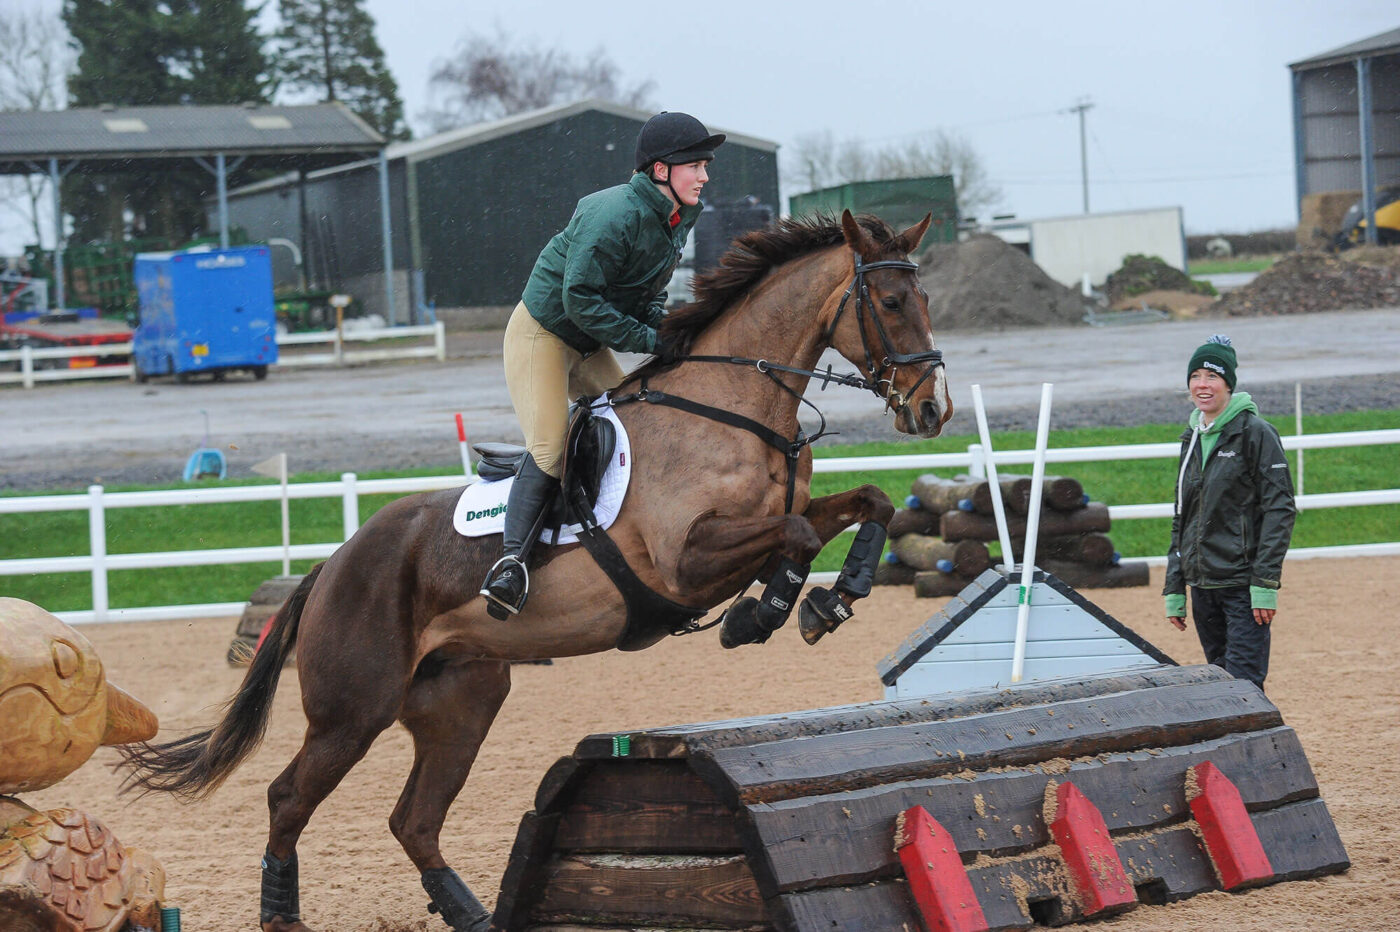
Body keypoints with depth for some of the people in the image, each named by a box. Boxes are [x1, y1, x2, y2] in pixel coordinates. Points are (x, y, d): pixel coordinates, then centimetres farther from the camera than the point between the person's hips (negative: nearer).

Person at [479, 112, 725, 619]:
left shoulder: (680, 217, -1)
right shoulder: (615, 216, -29)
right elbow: (581, 299, -29)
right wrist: (648, 340, -26)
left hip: (591, 346, 9)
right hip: (542, 332, -9)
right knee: (549, 452, -20)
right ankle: (512, 560, -26)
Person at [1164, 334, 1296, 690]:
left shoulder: (1255, 433, -7)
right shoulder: (1193, 438, 14)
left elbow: (1280, 510, -11)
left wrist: (1265, 582, -17)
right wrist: (1174, 589, 15)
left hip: (1243, 584, -7)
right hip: (1203, 586, 7)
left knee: (1243, 685, -13)